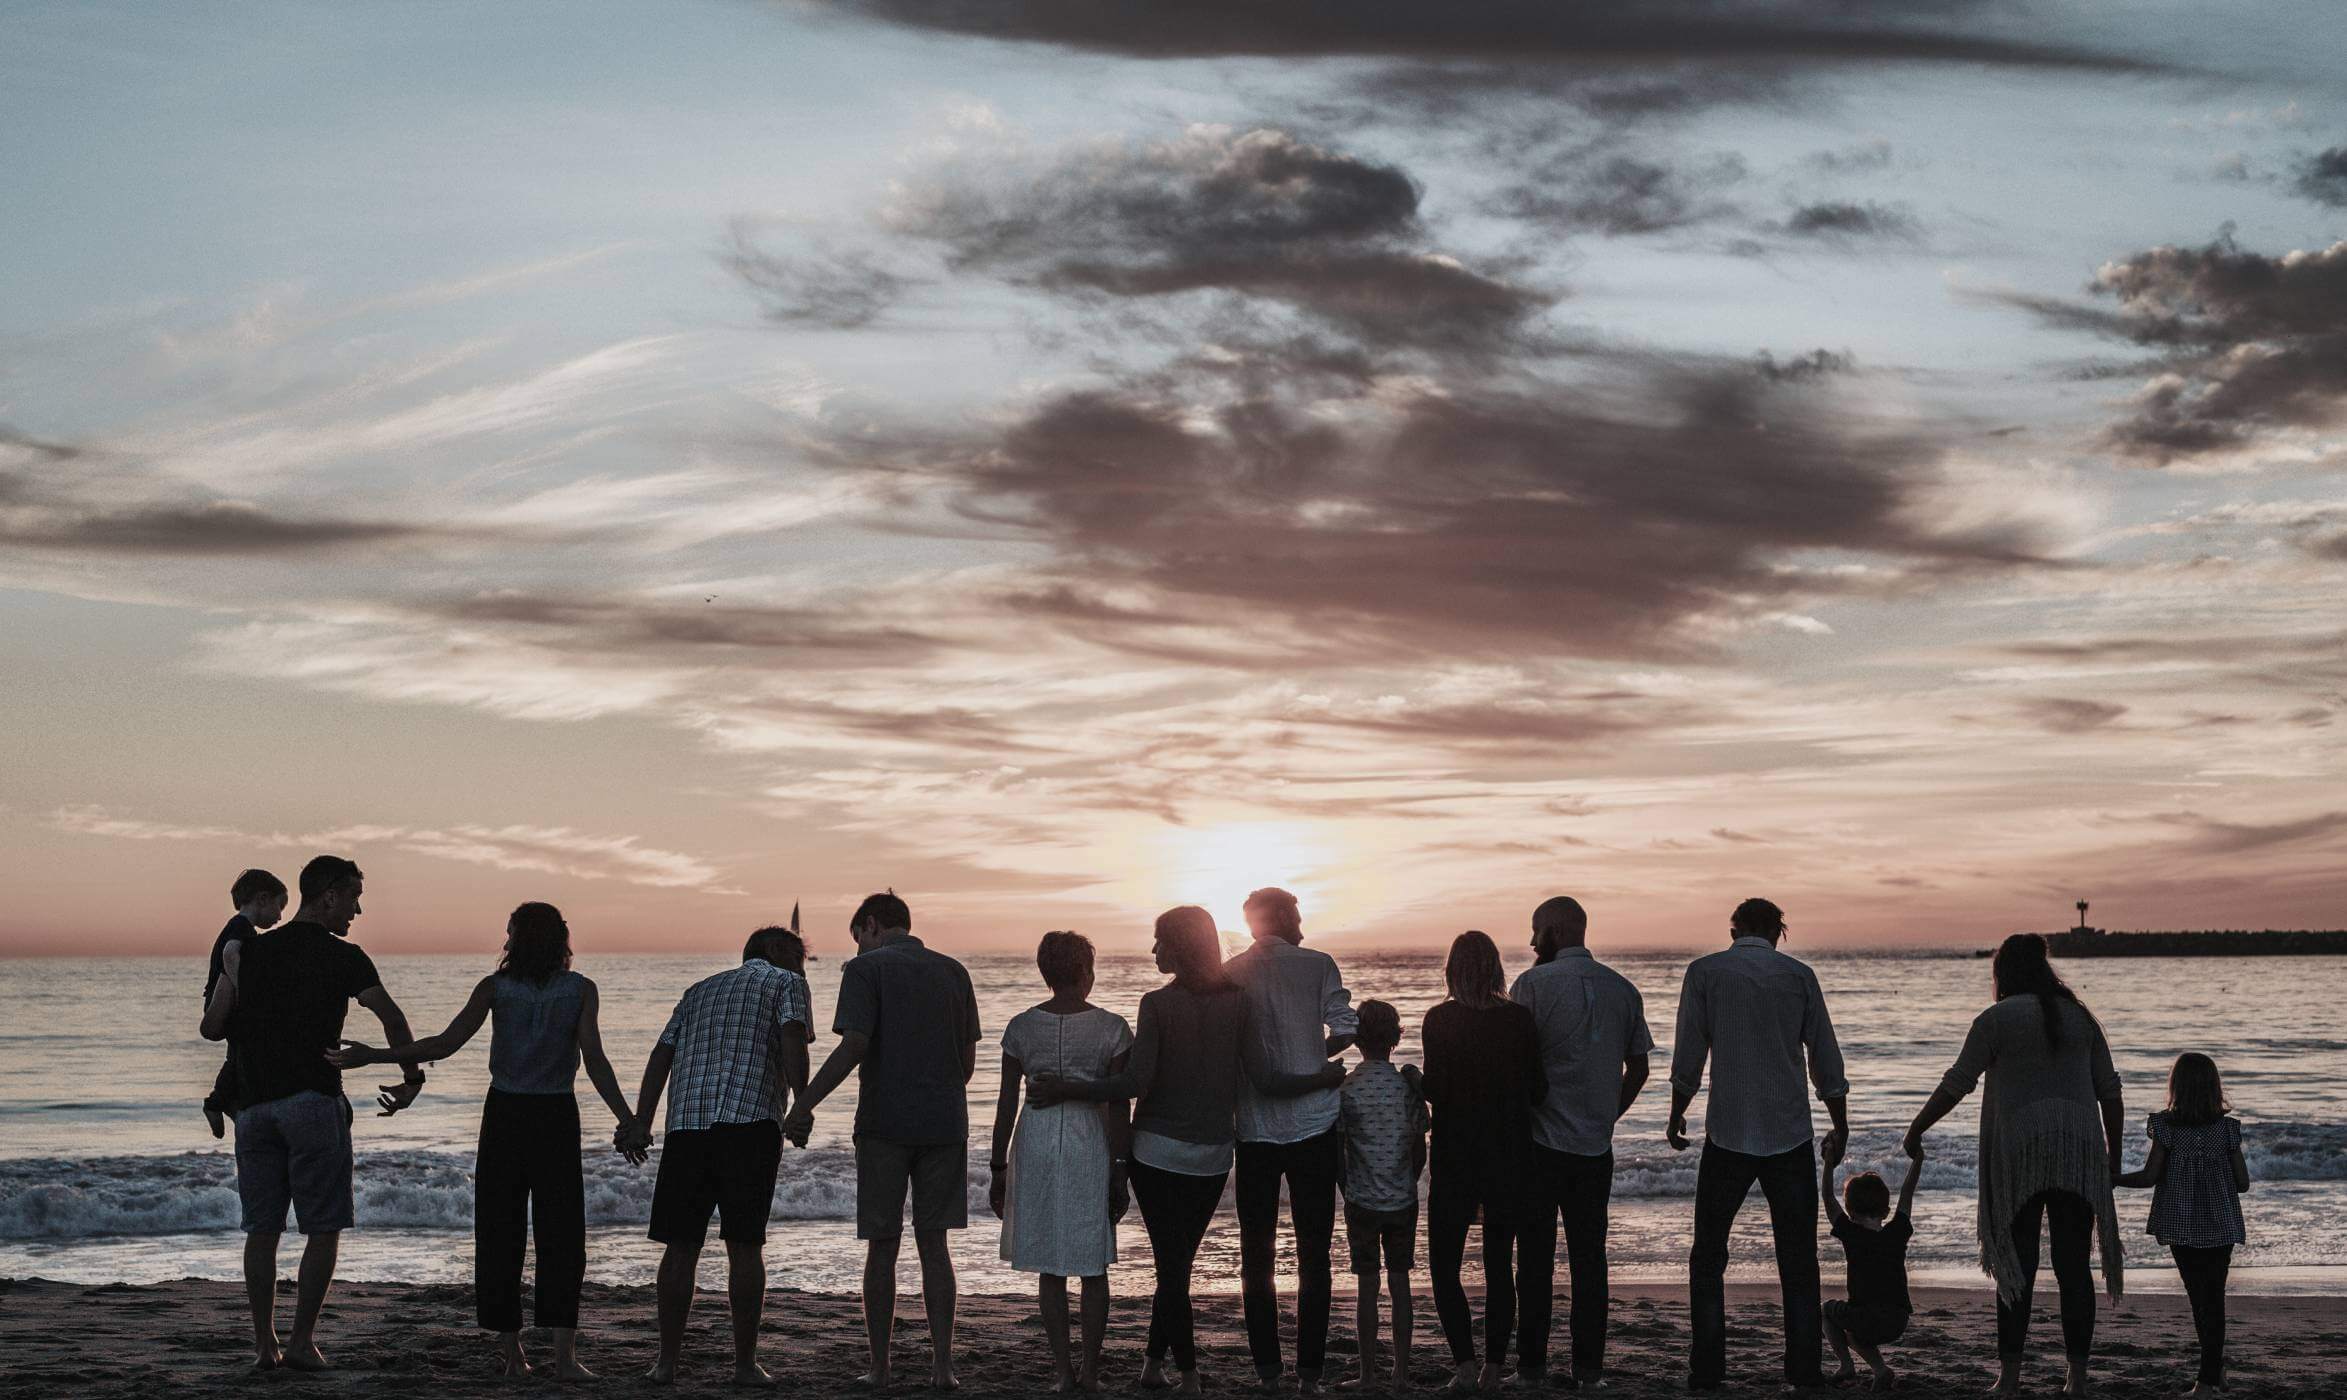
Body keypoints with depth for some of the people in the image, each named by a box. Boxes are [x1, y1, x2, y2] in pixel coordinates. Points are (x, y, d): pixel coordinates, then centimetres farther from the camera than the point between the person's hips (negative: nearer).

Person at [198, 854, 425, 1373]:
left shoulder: (247, 952, 11)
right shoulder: (343, 957, -2)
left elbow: (211, 1027, 11)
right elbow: (392, 1019, -10)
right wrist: (412, 1079, 3)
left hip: (254, 1106, 5)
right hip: (313, 1101, -4)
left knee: (262, 1229, 10)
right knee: (323, 1228, 2)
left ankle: (264, 1344, 10)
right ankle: (301, 1342, -2)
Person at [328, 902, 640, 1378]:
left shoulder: (496, 987, -2)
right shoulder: (580, 990, -2)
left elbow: (445, 1044, -9)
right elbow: (595, 1061, -10)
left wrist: (373, 1056, -3)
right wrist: (627, 1120, -7)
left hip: (504, 1115, 1)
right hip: (557, 1116, -1)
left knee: (500, 1233, 9)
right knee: (561, 1235, 2)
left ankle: (510, 1351, 11)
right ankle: (564, 1355, -8)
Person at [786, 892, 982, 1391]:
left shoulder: (865, 968, -3)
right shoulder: (953, 972, 11)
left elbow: (853, 1047, -15)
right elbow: (968, 1059, 11)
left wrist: (804, 1105, -12)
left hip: (884, 1125, -3)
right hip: (945, 1125, 4)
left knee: (882, 1247, 5)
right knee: (933, 1244, 9)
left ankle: (879, 1367, 10)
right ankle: (942, 1363, 2)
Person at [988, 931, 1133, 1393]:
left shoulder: (1021, 1027, 0)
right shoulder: (1111, 1028, -5)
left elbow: (1006, 1104, 1)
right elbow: (1118, 1106, -6)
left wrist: (997, 1169, 8)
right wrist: (1120, 1172, -1)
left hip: (1035, 1145, 1)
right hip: (1090, 1146, -1)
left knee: (1050, 1266, 9)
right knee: (1093, 1264, 10)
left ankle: (1063, 1371, 9)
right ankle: (1089, 1371, 11)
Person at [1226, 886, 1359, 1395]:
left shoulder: (1229, 975, 2)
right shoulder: (1317, 965, -3)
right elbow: (1345, 1029, -11)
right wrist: (1313, 1057, 7)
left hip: (1253, 1129, 2)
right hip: (1313, 1126, -2)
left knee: (1256, 1253, 10)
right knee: (1313, 1254, 6)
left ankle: (1267, 1370, 9)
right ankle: (1310, 1371, 4)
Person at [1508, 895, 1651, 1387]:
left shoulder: (1533, 984, -9)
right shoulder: (1623, 989, 7)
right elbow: (1639, 1068, 11)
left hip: (1540, 1141, -4)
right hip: (1597, 1145, 4)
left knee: (1535, 1255, 4)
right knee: (1589, 1256, 9)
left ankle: (1532, 1361, 7)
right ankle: (1589, 1365, 9)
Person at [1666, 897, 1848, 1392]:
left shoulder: (1704, 972, 0)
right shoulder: (1799, 975, 3)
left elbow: (1688, 1057, -2)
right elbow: (1826, 1060, 4)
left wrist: (1677, 1115, 11)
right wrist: (1840, 1128, 13)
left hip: (1728, 1134, -1)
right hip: (1791, 1135, 1)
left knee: (1708, 1257, 8)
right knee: (1797, 1259, 9)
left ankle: (1707, 1370, 3)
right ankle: (1804, 1369, 7)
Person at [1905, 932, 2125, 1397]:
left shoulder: (1996, 1018, -2)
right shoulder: (2080, 1017, 12)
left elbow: (1957, 1082, -5)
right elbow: (2109, 1090, 11)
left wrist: (1917, 1129, 5)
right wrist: (2114, 1151, 19)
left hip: (2020, 1152, -3)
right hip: (2079, 1153, 3)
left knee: (2018, 1265, 1)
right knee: (2073, 1264, 5)